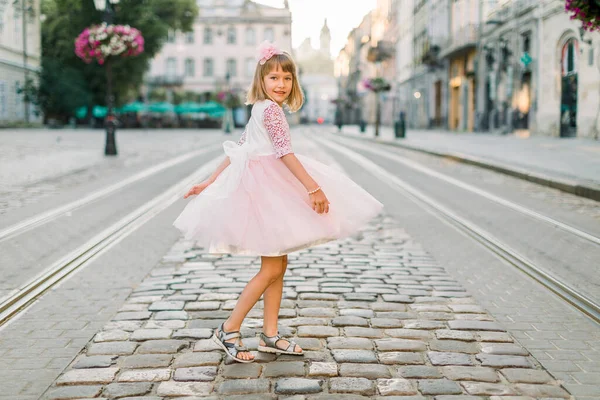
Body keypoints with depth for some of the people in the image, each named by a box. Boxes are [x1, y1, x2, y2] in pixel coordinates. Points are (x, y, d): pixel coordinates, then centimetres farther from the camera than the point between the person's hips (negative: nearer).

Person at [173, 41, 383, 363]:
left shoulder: (259, 111, 17)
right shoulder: (272, 109, -13)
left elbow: (237, 151, 18)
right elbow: (285, 152, -22)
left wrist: (210, 184, 19)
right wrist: (313, 187, -26)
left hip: (268, 189, 10)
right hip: (265, 191, -10)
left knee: (279, 265, 11)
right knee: (271, 269, -6)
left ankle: (270, 336, 17)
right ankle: (228, 330, 2)